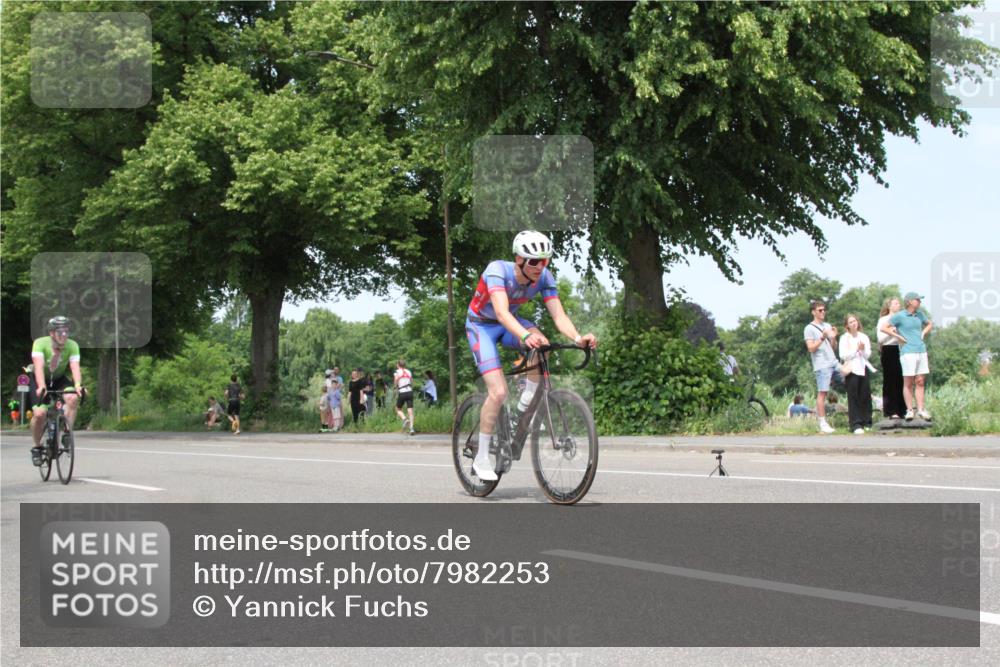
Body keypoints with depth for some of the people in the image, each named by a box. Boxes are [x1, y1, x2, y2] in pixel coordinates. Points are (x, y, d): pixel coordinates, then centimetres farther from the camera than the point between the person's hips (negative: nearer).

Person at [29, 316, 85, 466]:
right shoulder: (40, 343, -26)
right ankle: (36, 447, 2)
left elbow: (75, 367, -32)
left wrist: (77, 385, -52)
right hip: (39, 380, -2)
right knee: (39, 413, -22)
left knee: (72, 398, -30)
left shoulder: (72, 346, -21)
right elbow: (39, 366, -39)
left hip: (59, 379, 2)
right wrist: (41, 387, -56)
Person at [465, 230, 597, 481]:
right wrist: (525, 336, -64)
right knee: (498, 392, -20)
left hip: (509, 323, 4)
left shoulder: (544, 277, -19)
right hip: (481, 325, -4)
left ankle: (525, 406, -10)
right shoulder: (498, 270, -33)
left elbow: (558, 315, -25)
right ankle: (481, 459, -6)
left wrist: (578, 337, -46)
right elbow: (501, 312, -47)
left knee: (541, 343, -31)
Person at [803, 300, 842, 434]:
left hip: (834, 362, 7)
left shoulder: (828, 326, 17)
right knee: (822, 393, -8)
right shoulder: (809, 329, -3)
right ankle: (823, 424, -7)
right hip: (822, 366, -7)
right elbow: (811, 348, -10)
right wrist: (822, 338, -19)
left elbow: (832, 346, 19)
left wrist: (834, 337, -1)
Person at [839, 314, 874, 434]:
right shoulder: (844, 338, 0)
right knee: (853, 398, -5)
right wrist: (856, 350, -14)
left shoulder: (864, 337, 10)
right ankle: (856, 425, -7)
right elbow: (843, 356, -8)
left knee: (865, 396, 5)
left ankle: (867, 423, 13)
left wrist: (863, 350, -13)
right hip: (851, 370, -4)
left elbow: (868, 355, 7)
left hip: (863, 369, 4)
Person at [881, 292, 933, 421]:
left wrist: (923, 333, 14)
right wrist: (898, 337, -8)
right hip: (908, 352, -6)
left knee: (920, 382, 4)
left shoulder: (919, 314, 14)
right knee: (908, 383, -3)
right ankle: (910, 410, -1)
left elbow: (929, 324, 32)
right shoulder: (899, 316, -3)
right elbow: (884, 328, -7)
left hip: (921, 351, 6)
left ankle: (920, 409, 5)